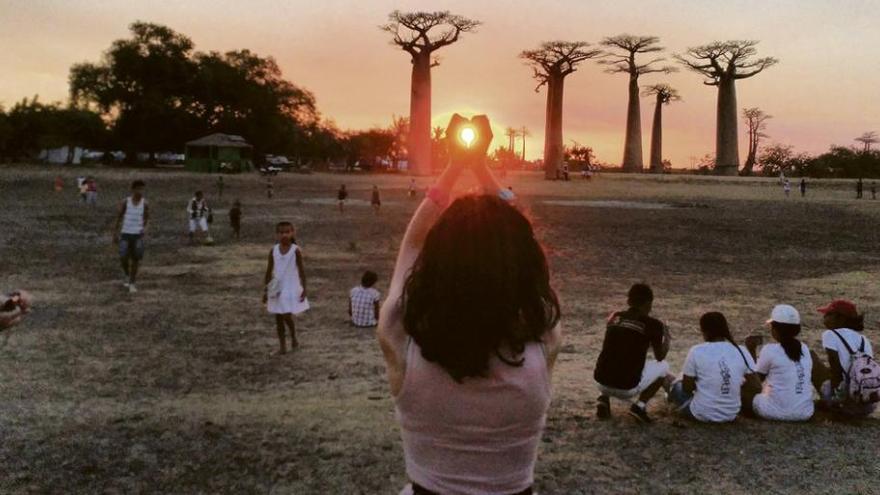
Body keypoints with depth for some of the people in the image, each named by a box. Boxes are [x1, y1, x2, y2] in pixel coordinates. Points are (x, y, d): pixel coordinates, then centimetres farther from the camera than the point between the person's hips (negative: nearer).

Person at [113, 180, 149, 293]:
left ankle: (132, 283, 13)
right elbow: (119, 217, 3)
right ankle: (127, 275, 22)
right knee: (123, 258, -8)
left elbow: (146, 218, 8)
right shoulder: (125, 202, -4)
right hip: (126, 233, -1)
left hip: (138, 234, 1)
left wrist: (145, 228, -12)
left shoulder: (145, 203, -2)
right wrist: (115, 234, 3)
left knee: (136, 259, 1)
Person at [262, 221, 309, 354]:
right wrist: (266, 290, 7)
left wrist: (304, 289, -7)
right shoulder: (273, 251, -1)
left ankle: (294, 338, 18)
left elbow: (301, 270, -5)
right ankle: (282, 345, 18)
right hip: (277, 289, 4)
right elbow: (269, 271, 6)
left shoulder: (295, 250, -9)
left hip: (291, 288, -3)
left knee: (287, 316, -9)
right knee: (278, 318, 7)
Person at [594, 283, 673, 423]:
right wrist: (666, 338, 31)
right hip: (627, 388, -3)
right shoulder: (652, 324, -3)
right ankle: (640, 406, 6)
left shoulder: (613, 317, 8)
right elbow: (660, 356, 13)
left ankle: (604, 398, 13)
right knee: (663, 366, 22)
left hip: (601, 381, 4)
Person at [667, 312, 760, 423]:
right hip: (731, 415, 4)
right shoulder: (741, 351, -6)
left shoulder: (697, 351, -14)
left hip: (702, 414, -4)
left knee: (677, 386, 26)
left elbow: (687, 388, -5)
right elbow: (757, 387, -2)